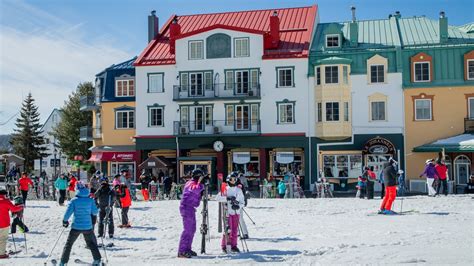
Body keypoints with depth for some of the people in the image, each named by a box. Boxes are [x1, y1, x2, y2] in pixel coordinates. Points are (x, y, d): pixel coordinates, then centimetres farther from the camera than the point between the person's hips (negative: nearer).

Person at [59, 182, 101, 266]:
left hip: (76, 226, -2)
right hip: (88, 227, 2)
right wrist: (94, 218, 23)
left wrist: (65, 221, 8)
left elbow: (68, 213, -9)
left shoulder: (74, 200, -8)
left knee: (68, 244, 12)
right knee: (92, 243, 18)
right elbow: (95, 212, 0)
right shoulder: (90, 200, -3)